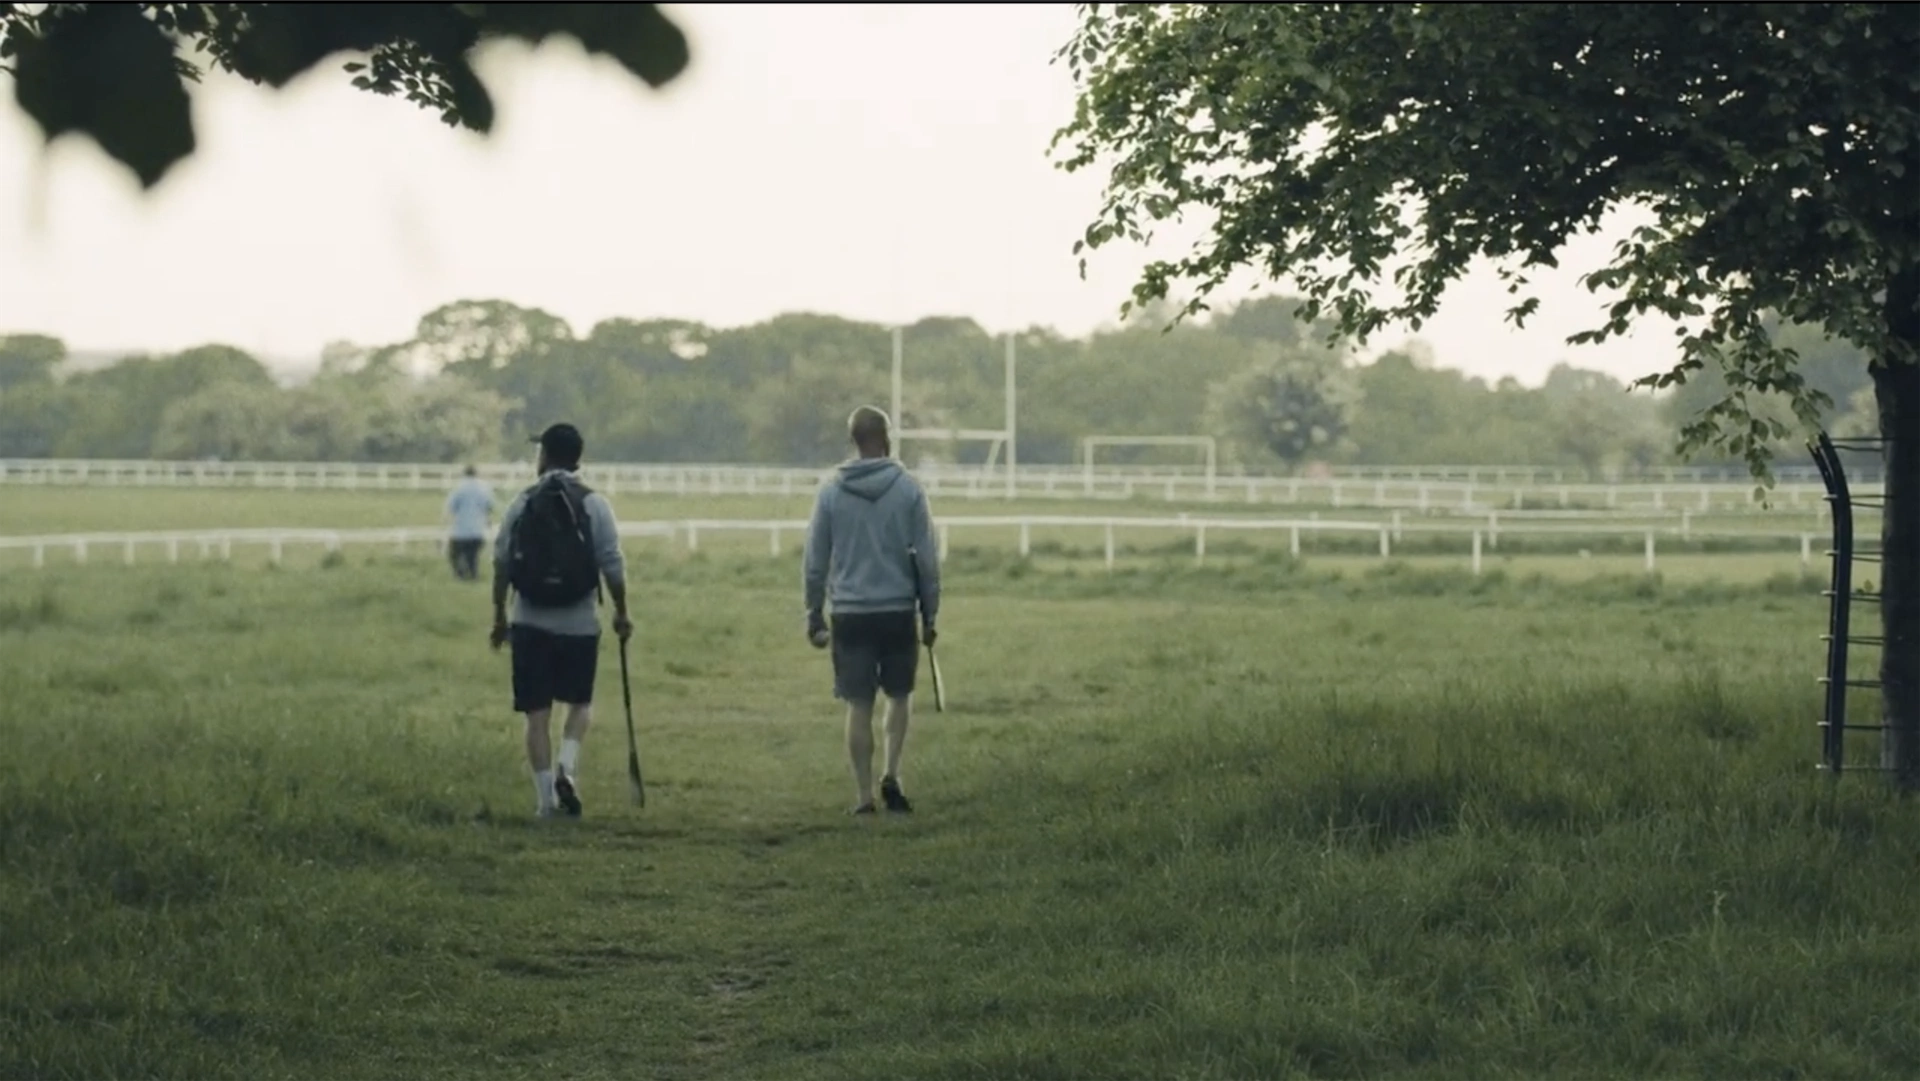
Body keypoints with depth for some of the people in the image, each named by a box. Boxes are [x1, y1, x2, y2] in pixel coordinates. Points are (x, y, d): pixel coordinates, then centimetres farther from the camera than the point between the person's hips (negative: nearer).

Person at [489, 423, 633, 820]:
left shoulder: (522, 504, 0)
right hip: (579, 622, 0)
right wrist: (621, 613, 8)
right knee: (580, 703, 17)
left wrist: (500, 615, 13)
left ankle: (545, 799, 3)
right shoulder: (594, 504, -3)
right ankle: (567, 767, -6)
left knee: (537, 713, 5)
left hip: (530, 623, 0)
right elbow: (612, 565, -5)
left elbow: (501, 565, 2)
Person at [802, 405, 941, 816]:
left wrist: (814, 616, 11)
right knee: (899, 696, 16)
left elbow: (814, 560, 3)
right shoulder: (908, 489, -3)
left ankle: (865, 796, 6)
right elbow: (927, 557, -1)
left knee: (859, 706, 5)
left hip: (850, 615, 1)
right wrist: (930, 613, 7)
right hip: (898, 612, -1)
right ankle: (891, 774, 0)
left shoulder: (830, 492, 1)